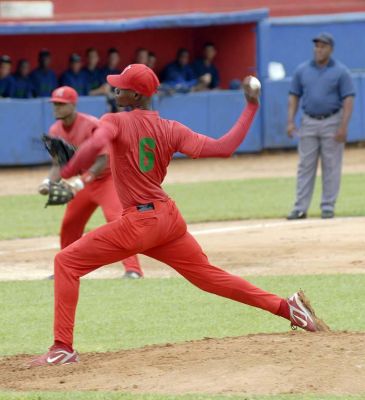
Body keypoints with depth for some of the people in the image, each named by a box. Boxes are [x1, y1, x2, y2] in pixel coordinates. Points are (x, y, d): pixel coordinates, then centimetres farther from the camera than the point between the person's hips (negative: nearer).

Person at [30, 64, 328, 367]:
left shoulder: (116, 122, -8)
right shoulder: (170, 130, 5)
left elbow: (95, 144, -31)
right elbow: (224, 148, -2)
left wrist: (66, 175, -24)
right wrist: (251, 108, 9)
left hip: (138, 223, -6)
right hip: (170, 218, 6)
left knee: (66, 263, 0)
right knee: (209, 274, 19)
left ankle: (63, 349, -8)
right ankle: (287, 307, 16)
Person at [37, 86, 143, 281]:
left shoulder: (91, 126, -24)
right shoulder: (56, 131, -2)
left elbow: (102, 161, -28)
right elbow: (58, 164, 2)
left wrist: (82, 181, -39)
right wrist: (49, 181, -18)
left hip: (106, 177, -8)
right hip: (85, 182, 8)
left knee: (117, 218, -25)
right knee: (69, 224, 10)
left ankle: (133, 268, -32)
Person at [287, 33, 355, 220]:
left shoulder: (340, 71, -3)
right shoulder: (302, 70, 6)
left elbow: (348, 100, -7)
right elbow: (294, 97, 9)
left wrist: (343, 126, -16)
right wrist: (290, 121, -2)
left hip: (332, 122, -3)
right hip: (309, 123, 3)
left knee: (331, 166, 0)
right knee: (305, 166, 2)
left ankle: (328, 206, 7)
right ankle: (300, 208, 2)